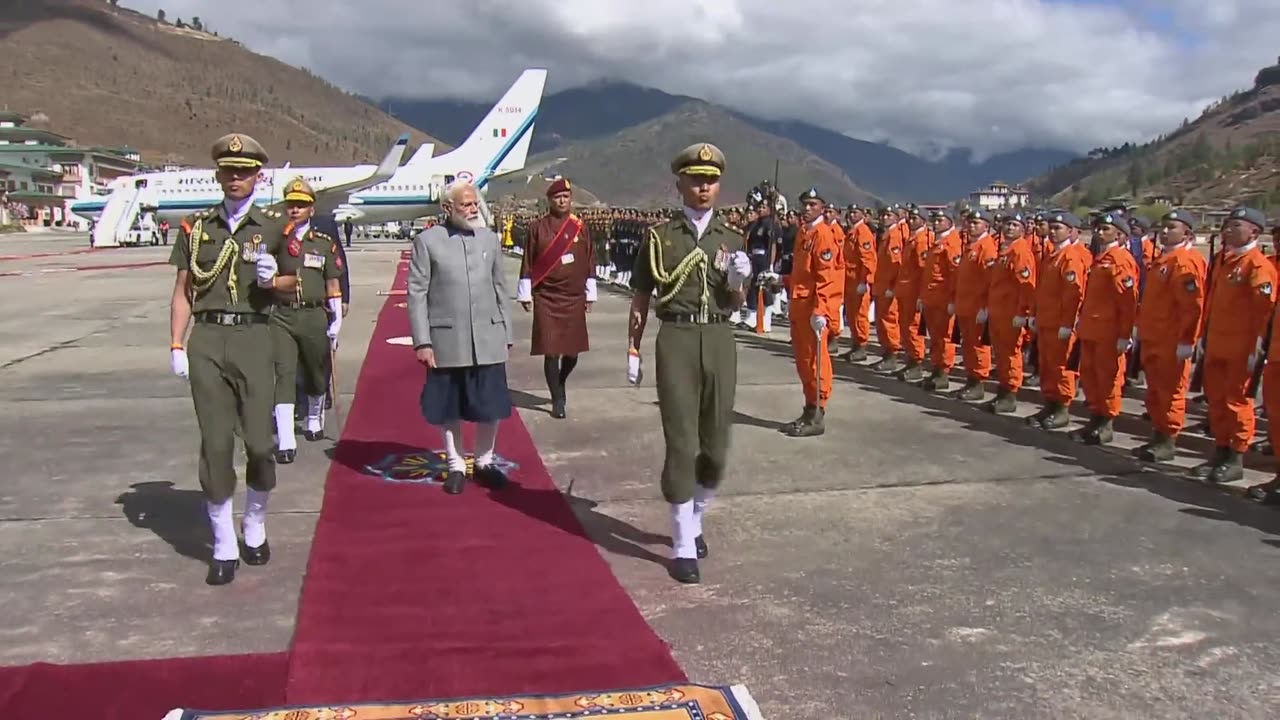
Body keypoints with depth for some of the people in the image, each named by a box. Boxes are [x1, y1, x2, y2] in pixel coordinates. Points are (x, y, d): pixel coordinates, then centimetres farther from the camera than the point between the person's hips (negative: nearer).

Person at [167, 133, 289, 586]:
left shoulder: (273, 227, 6)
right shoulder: (195, 226, 10)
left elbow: (295, 283, 12)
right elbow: (182, 291, 11)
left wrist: (272, 279, -11)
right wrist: (176, 346, 3)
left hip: (253, 338, -1)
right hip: (206, 341, 1)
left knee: (260, 442, -1)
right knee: (215, 444, 0)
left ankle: (255, 529, 24)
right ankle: (224, 547, 11)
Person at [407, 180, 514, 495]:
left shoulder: (489, 238, 9)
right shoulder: (427, 241, -2)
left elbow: (500, 288, 13)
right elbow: (416, 293, -3)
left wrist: (506, 334, 10)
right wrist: (422, 341, -8)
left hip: (488, 339, 3)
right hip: (447, 340, -2)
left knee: (491, 405, 6)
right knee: (450, 408, 8)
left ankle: (485, 461, 25)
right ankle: (456, 465, 24)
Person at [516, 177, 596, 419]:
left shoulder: (581, 228, 5)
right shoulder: (538, 228, 0)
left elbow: (589, 264, 9)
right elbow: (528, 264, 2)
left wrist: (590, 295, 9)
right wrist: (525, 294, 0)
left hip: (575, 298, 2)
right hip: (546, 298, -2)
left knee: (573, 351, 8)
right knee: (551, 351, -4)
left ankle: (560, 384, 36)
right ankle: (557, 400, 6)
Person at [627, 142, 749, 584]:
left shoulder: (731, 240, 10)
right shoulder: (659, 236, 2)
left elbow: (734, 305, 13)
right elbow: (641, 298, 6)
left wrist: (737, 282, -9)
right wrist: (633, 351, 3)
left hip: (719, 341, 3)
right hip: (676, 340, -3)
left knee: (716, 445, 8)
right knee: (682, 444, -4)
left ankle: (695, 520, 33)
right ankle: (683, 546, 6)